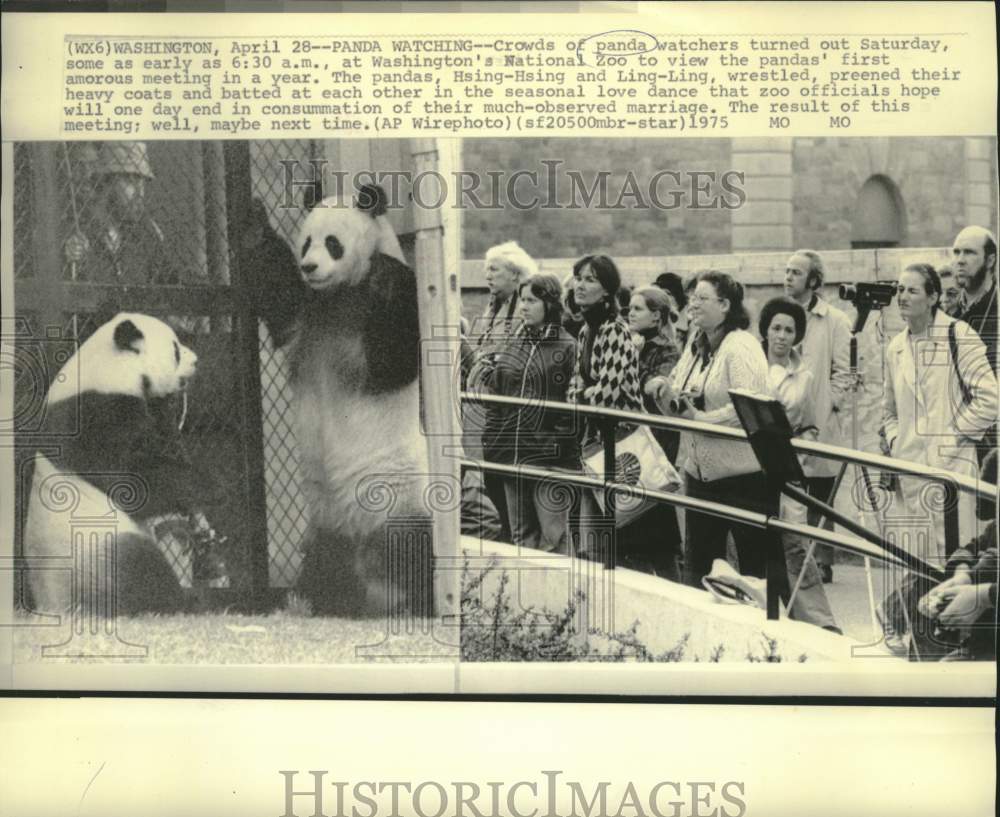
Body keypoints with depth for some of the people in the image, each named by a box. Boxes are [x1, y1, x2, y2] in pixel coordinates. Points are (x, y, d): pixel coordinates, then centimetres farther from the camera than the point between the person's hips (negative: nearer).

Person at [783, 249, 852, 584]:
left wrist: (830, 406, -10)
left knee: (819, 499, 2)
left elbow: (842, 371, -2)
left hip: (819, 424, -4)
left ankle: (821, 562, 10)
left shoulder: (835, 321, 0)